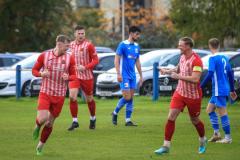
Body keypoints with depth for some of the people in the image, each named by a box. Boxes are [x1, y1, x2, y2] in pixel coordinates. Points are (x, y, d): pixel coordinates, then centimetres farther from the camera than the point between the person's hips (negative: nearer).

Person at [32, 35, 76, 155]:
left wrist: (68, 77, -16)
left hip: (59, 95, 2)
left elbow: (74, 75, 7)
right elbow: (34, 70, 5)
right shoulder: (44, 56, -5)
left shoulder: (69, 58, -1)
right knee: (42, 118, -20)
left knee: (50, 123, 8)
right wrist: (41, 74, -17)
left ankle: (40, 146, 27)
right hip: (45, 92, -2)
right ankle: (38, 126, 18)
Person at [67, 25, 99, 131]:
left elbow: (96, 60, -8)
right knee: (72, 96, -17)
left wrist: (85, 67, -20)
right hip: (74, 75, 2)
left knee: (89, 99, 10)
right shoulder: (71, 45, 6)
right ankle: (75, 121, -10)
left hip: (87, 76, -2)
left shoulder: (88, 45, -8)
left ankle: (93, 119, 34)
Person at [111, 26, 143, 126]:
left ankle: (128, 120, 8)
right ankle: (115, 113, 10)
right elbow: (117, 60, -10)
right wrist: (118, 74, -17)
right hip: (124, 76, -6)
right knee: (127, 97, -11)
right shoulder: (123, 45, -8)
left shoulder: (136, 46, 11)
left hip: (132, 76, 6)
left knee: (131, 98, 4)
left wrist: (141, 76, 17)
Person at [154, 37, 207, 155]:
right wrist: (167, 71, 5)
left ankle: (202, 141, 39)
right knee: (171, 117, -7)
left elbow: (195, 79, -30)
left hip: (193, 96, -6)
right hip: (180, 92, 6)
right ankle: (166, 146, -3)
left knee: (195, 120, 11)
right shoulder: (182, 57, 3)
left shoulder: (196, 60, -21)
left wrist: (178, 76, -28)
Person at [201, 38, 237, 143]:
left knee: (222, 112, -6)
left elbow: (210, 74, -20)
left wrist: (200, 87, -17)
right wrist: (232, 90, 24)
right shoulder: (224, 58, 13)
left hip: (219, 90, -8)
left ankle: (228, 137, -5)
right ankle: (216, 133, 13)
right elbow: (230, 74, 17)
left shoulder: (213, 58, -11)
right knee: (209, 109, 16)